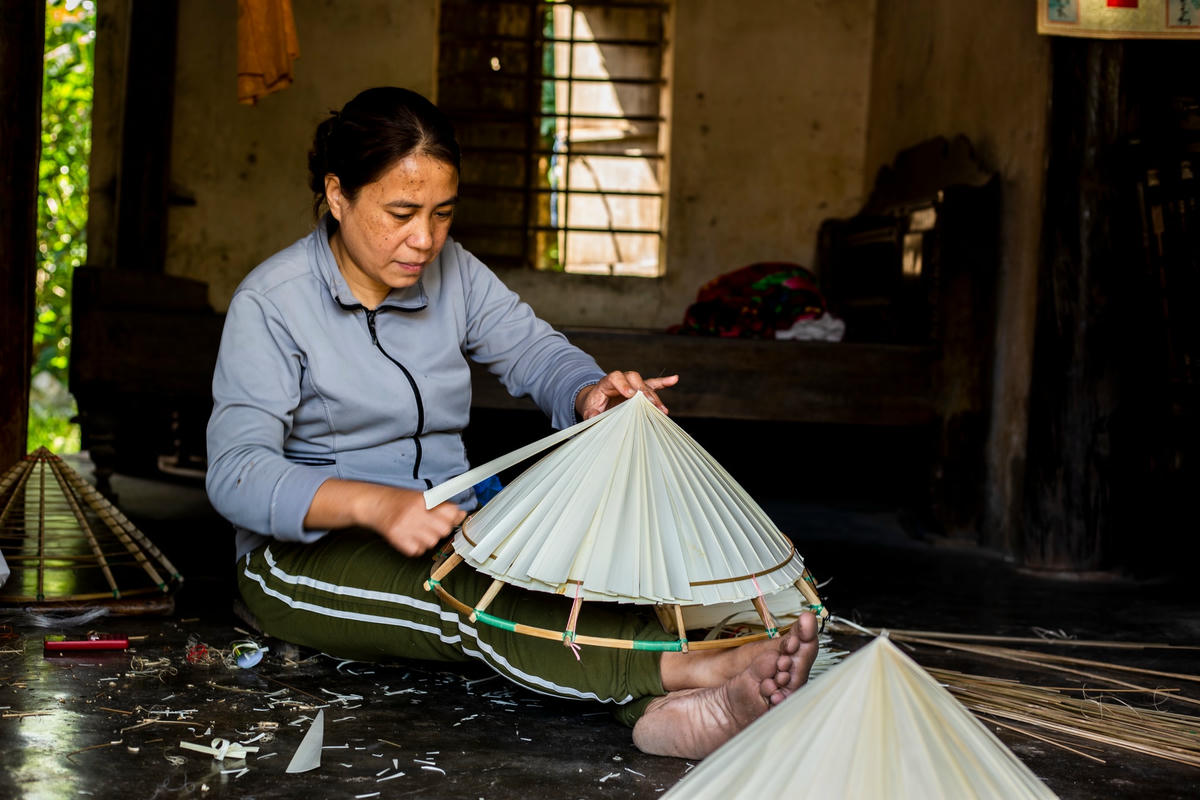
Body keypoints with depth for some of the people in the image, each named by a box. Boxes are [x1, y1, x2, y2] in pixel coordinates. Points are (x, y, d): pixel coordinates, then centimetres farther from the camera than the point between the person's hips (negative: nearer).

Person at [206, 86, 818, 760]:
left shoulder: (452, 272, 5)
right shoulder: (271, 302, -12)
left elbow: (535, 351, 7)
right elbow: (236, 471, -20)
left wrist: (591, 395, -19)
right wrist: (376, 504, -37)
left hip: (446, 528, 5)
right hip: (310, 550, -5)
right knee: (467, 596, -36)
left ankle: (660, 707, -54)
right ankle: (690, 665, -50)